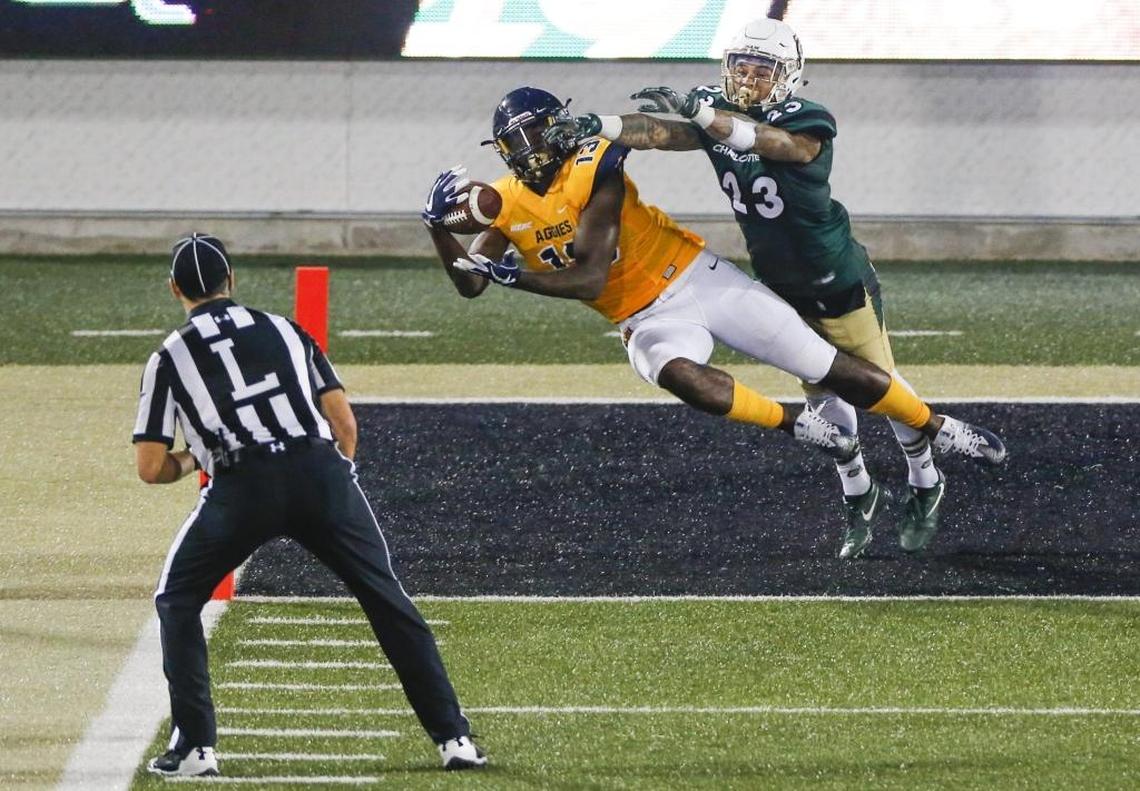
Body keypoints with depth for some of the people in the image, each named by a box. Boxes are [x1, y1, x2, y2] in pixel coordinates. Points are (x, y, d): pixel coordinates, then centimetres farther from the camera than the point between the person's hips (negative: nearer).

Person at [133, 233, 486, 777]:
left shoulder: (169, 359, 16)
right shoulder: (284, 331, 23)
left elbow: (150, 469, 10)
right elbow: (344, 423, 17)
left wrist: (188, 463, 32)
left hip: (242, 486, -2)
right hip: (321, 468, 2)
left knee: (178, 600, 18)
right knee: (387, 600, 10)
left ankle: (194, 746, 7)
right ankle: (453, 737, 5)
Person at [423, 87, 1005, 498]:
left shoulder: (593, 171, -20)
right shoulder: (508, 205, -2)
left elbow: (590, 278, -25)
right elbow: (470, 284, -8)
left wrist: (515, 276, -34)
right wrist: (438, 225, -23)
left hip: (694, 279, -3)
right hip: (649, 322, 3)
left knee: (828, 367, -2)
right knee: (683, 378, -35)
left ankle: (937, 427, 18)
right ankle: (796, 423, -14)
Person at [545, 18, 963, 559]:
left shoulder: (807, 127, -27)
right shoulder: (717, 118, -9)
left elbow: (762, 140, -47)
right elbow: (660, 134, -22)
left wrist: (696, 110, -59)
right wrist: (598, 127, -40)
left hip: (839, 283, -6)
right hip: (781, 285, 6)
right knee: (821, 393, 14)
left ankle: (924, 486, 28)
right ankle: (859, 496, 30)